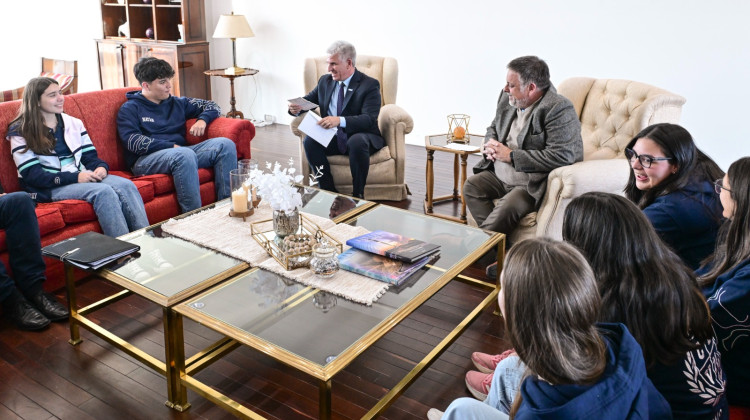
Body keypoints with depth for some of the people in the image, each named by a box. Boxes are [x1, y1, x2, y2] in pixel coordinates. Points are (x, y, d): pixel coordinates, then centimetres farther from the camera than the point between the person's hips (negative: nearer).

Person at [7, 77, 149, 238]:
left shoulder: (74, 123, 18)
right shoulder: (20, 132, 2)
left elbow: (90, 156, 15)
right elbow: (32, 175, -8)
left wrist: (101, 167, -12)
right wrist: (75, 177, -20)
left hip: (82, 176, 5)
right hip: (50, 188, -5)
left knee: (126, 185, -25)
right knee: (103, 191, -33)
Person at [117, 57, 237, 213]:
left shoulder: (176, 103, 23)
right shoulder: (129, 109, 7)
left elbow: (211, 106, 28)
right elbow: (133, 141, -8)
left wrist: (202, 120, 5)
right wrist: (171, 146, -14)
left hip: (181, 153, 6)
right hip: (146, 159, -5)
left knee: (225, 144, -16)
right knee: (185, 154, -38)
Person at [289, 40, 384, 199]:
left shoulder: (370, 85, -9)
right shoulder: (325, 81, 9)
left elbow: (369, 119, -21)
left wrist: (340, 120, -38)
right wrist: (296, 108, -10)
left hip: (360, 137, -4)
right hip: (333, 138, 5)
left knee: (356, 142, -38)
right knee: (309, 141, -23)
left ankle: (358, 195, -21)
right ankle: (330, 192, -15)